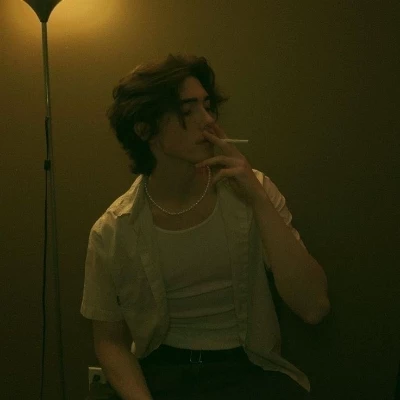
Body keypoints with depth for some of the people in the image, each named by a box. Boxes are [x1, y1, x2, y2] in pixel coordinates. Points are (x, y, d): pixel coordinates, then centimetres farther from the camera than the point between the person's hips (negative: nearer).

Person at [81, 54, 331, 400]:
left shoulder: (250, 191, -6)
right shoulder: (112, 233, -7)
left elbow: (314, 308, -13)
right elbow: (110, 340, 5)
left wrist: (259, 200, -21)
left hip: (249, 368, 0)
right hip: (161, 372, 0)